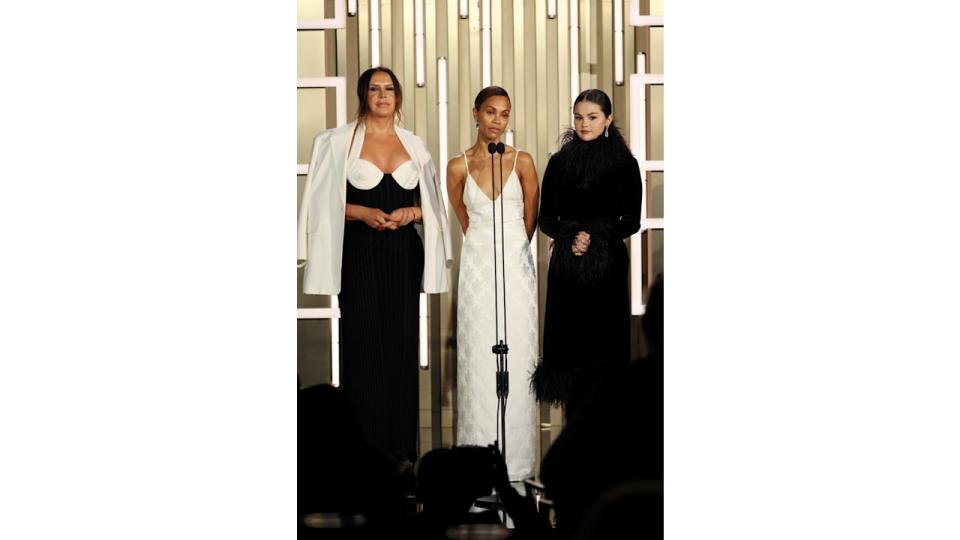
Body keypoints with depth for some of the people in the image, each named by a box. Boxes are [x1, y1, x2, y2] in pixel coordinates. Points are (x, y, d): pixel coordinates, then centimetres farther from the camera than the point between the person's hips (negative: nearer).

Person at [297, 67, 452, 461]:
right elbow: (323, 202, 0)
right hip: (360, 256, -3)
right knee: (363, 347, -7)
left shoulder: (414, 145, 11)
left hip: (403, 257, 3)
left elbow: (430, 204, 14)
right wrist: (362, 212, -14)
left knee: (402, 348, 1)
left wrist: (411, 213, -7)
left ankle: (402, 450, 7)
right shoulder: (338, 143, 2)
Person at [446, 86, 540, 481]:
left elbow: (530, 218, 9)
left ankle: (516, 458, 5)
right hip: (477, 267, 0)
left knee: (517, 359, -1)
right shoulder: (458, 166, 1)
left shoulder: (523, 162, -1)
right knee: (478, 360, 0)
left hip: (516, 266, 0)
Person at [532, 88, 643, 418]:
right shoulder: (560, 162, 6)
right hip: (566, 264, 2)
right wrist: (570, 239, -12)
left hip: (608, 263, -1)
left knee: (605, 340, -1)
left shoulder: (625, 164, 2)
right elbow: (546, 218, 7)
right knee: (570, 340, 0)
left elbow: (632, 221, 1)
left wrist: (596, 237, -14)